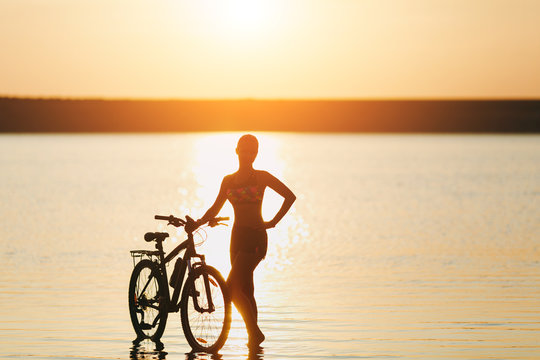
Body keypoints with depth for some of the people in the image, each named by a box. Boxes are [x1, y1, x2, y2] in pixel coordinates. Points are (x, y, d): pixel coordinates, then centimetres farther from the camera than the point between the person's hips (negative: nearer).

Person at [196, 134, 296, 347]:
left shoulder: (262, 177, 0)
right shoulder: (228, 180, 13)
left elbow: (290, 196, 1)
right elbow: (215, 209, 16)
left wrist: (274, 222, -5)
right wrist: (199, 222, -2)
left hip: (255, 237, -6)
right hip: (237, 236, 6)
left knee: (232, 288, -17)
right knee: (246, 291, 7)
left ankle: (255, 332, -9)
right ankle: (254, 337, 14)